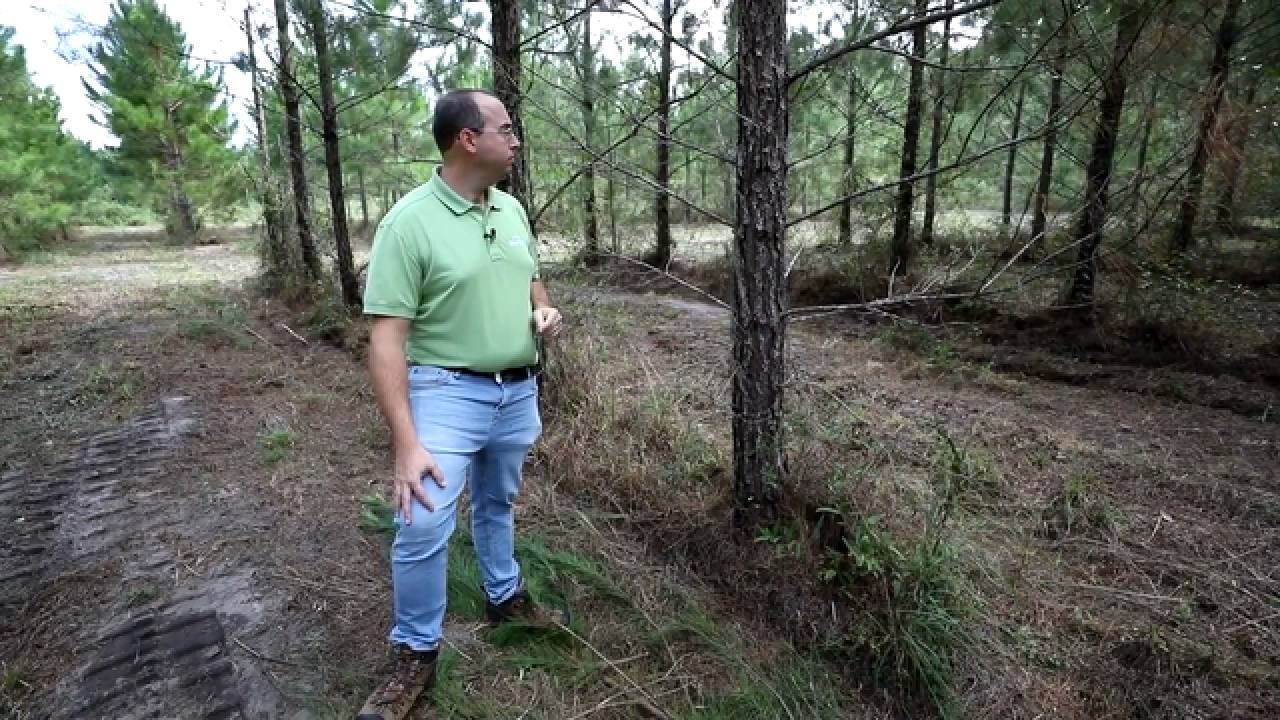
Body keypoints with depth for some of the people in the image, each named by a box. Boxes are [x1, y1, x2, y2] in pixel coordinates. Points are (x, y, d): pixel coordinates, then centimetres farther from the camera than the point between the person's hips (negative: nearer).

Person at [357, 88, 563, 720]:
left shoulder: (512, 210, 4)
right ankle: (416, 654, 17)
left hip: (518, 390, 6)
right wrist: (406, 442, -24)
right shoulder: (409, 221, -17)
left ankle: (505, 597, 45)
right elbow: (386, 339, -19)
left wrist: (544, 311, -5)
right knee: (423, 525, -8)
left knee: (497, 504, 22)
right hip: (448, 391, -5)